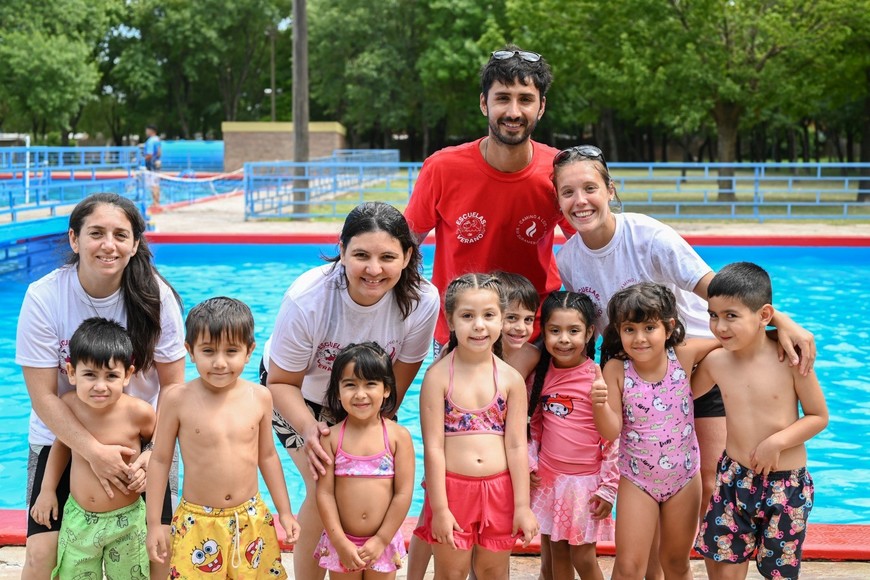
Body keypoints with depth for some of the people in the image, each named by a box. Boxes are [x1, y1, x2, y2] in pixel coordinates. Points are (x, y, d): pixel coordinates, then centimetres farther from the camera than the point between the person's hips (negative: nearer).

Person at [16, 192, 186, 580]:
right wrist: (95, 452, -27)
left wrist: (156, 453, -20)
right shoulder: (43, 297, -18)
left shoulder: (155, 296, -15)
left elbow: (172, 386, -8)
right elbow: (43, 396, -17)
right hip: (64, 437, 0)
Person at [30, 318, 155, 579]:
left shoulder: (139, 412, -21)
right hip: (78, 518, 3)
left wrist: (146, 468, -14)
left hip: (126, 521, -2)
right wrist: (47, 489, 7)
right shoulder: (69, 405, -12)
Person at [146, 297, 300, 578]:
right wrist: (153, 524, -1)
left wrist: (285, 511, 13)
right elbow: (160, 460, -3)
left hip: (252, 521, 2)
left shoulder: (259, 397, -3)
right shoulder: (178, 400, -11)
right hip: (197, 523, -2)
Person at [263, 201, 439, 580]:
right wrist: (309, 429, -39)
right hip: (299, 393, -2)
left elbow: (397, 383, -14)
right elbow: (282, 382, -23)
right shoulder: (306, 298, -35)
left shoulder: (421, 300, -29)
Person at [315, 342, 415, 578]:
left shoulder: (399, 436, -8)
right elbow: (324, 492, -7)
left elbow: (403, 493, -8)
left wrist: (381, 541, -10)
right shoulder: (331, 437, -7)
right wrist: (340, 542, -11)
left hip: (383, 542, 0)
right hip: (341, 542, 0)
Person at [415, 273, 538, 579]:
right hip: (452, 488, -2)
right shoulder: (438, 375, -9)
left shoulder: (511, 379, -2)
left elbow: (517, 446, 0)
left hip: (499, 490, 2)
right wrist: (439, 508, -12)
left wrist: (523, 507, -1)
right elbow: (433, 447, -10)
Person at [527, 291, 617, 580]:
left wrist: (608, 487, -11)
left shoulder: (598, 377, -13)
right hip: (547, 480, 4)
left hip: (586, 481, -4)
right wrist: (530, 465, 4)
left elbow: (613, 436, -11)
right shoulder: (541, 375, 1)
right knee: (556, 557, 12)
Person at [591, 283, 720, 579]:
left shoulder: (684, 355, -14)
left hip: (684, 477, 1)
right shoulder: (616, 370, -16)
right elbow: (611, 431, -15)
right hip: (636, 479, -1)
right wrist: (599, 404, -35)